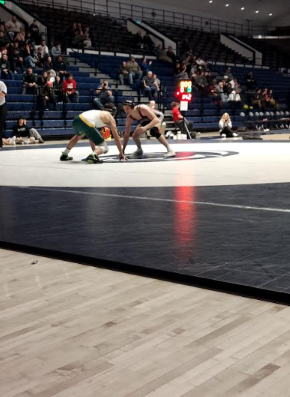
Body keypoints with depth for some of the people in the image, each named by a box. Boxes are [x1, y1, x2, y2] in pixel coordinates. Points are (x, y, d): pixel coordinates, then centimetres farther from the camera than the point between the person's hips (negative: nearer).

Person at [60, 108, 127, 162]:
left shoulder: (100, 113, 39)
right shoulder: (111, 118, 22)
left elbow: (92, 136, 41)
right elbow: (117, 138, 19)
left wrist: (94, 151, 46)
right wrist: (121, 154, 28)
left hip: (76, 120, 7)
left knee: (78, 135, 44)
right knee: (105, 148, 4)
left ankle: (64, 155, 46)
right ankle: (92, 156, -24)